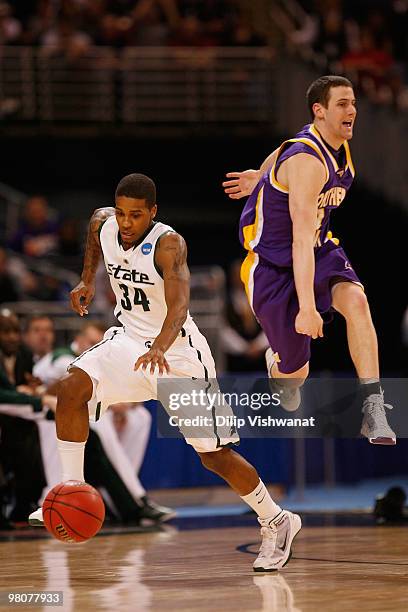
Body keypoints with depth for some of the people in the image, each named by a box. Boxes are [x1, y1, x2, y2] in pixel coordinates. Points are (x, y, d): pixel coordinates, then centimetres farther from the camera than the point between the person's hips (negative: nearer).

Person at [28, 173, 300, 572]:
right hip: (129, 340, 6)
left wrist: (159, 347, -58)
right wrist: (87, 280, 18)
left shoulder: (168, 244, -26)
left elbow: (179, 304, -41)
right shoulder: (104, 224, -8)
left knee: (215, 455, -3)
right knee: (72, 388, -20)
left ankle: (276, 522, 18)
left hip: (178, 352, -5)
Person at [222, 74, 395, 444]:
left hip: (319, 250, 7)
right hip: (272, 263, -7)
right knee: (295, 372, -1)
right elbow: (301, 239, -34)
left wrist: (261, 178, 38)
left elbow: (285, 151, 22)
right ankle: (276, 361, 40)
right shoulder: (308, 161, -28)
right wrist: (307, 308, -38)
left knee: (355, 300, -26)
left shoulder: (339, 147, -1)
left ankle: (373, 410, -27)